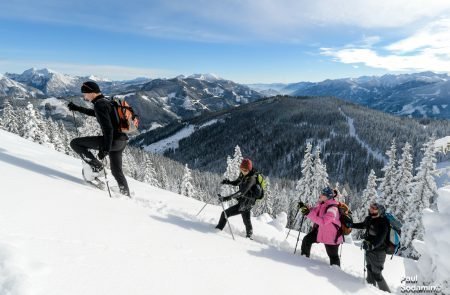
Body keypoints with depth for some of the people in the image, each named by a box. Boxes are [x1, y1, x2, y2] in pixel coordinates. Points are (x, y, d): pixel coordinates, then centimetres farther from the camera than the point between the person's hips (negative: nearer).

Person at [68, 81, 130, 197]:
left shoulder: (99, 104, -13)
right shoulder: (106, 101, 16)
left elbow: (108, 128, -22)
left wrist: (105, 148, -24)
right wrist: (77, 108, 42)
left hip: (113, 140, -9)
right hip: (122, 141, 9)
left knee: (75, 143, 0)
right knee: (116, 171, 20)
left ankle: (96, 166, 0)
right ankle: (126, 196, 25)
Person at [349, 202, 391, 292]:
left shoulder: (382, 223, -25)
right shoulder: (369, 219, -2)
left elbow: (380, 239, -34)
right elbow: (363, 225, 20)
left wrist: (372, 245, -48)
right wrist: (351, 225, 20)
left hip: (377, 252, -8)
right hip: (369, 250, 8)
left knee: (377, 274, 0)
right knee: (370, 270, 22)